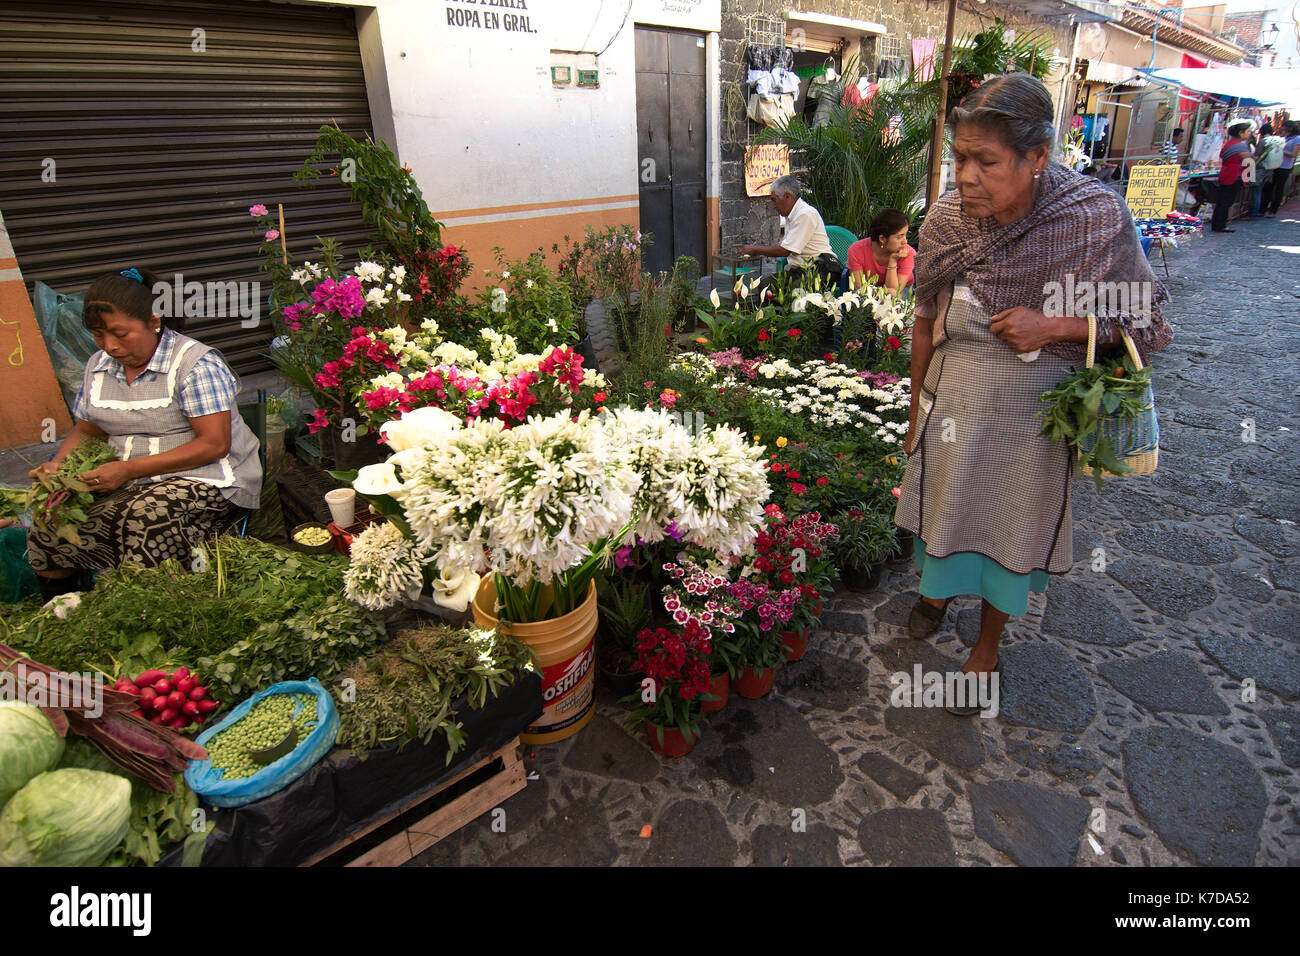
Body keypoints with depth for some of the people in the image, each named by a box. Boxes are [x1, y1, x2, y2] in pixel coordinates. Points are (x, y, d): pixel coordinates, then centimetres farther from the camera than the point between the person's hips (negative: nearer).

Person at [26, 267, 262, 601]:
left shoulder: (196, 363, -11)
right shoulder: (98, 366, 13)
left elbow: (215, 444, -18)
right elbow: (86, 430, 23)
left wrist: (130, 469, -21)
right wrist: (59, 464, 0)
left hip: (205, 482, -6)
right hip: (127, 486, 7)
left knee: (144, 517, -35)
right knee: (46, 530, -13)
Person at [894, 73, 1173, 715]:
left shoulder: (1097, 218, -18)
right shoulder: (946, 217, -11)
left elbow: (1151, 324, -8)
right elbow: (927, 323, 1)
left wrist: (1057, 326, -25)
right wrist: (916, 414, 7)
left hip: (1035, 414, -2)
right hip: (954, 400, 2)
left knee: (1010, 533, 14)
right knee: (942, 506, 18)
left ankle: (986, 647, 39)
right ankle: (940, 584, 53)